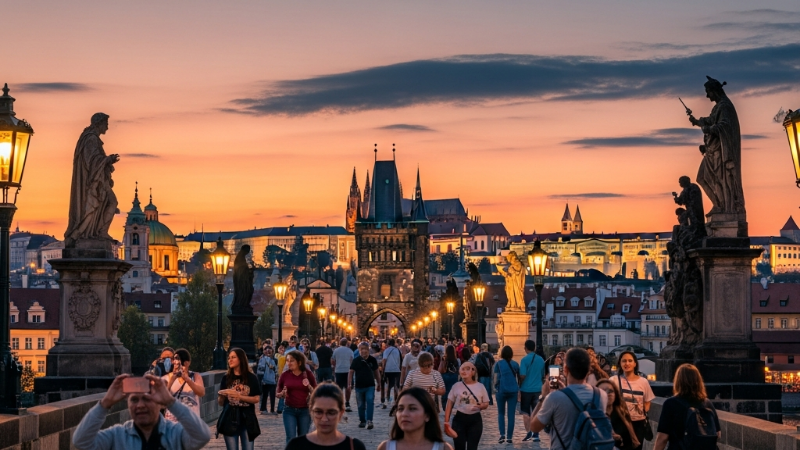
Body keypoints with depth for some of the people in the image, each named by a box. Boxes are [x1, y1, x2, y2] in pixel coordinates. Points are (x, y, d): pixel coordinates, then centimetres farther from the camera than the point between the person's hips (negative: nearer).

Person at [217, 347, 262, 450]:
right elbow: (220, 403, 7)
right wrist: (222, 396, -16)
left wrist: (239, 396, -17)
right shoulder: (226, 378, 4)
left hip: (247, 420, -1)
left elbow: (256, 399, -6)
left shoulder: (251, 378, 0)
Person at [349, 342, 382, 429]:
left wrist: (379, 383, 12)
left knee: (370, 402, -15)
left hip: (370, 386, -1)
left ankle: (369, 421, -17)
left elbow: (376, 372, 9)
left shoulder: (372, 359, -1)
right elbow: (351, 372, -3)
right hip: (359, 386, 1)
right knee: (361, 405, 10)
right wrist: (349, 384, -12)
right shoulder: (356, 360, -4)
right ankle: (362, 421, 24)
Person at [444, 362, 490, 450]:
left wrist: (480, 406, -18)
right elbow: (449, 405, 4)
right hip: (459, 419, 0)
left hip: (475, 420, 0)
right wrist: (446, 421, -1)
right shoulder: (456, 386, 1)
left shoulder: (480, 387, 0)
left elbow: (486, 404, 6)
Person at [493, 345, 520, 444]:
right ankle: (509, 437, 2)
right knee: (511, 414, 5)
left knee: (501, 413, 11)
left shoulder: (499, 363, 0)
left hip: (502, 390, -1)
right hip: (513, 390, 1)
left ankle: (502, 434, -5)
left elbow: (496, 378, -2)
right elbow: (519, 377, 8)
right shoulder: (515, 364, 6)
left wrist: (496, 387, 12)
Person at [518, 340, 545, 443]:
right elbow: (543, 375, 13)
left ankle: (528, 433, -3)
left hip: (526, 389, -4)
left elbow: (522, 376, -17)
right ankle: (536, 434, 6)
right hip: (538, 389, 4)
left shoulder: (525, 360, -12)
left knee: (525, 413, 6)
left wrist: (519, 386, -3)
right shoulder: (541, 360, 4)